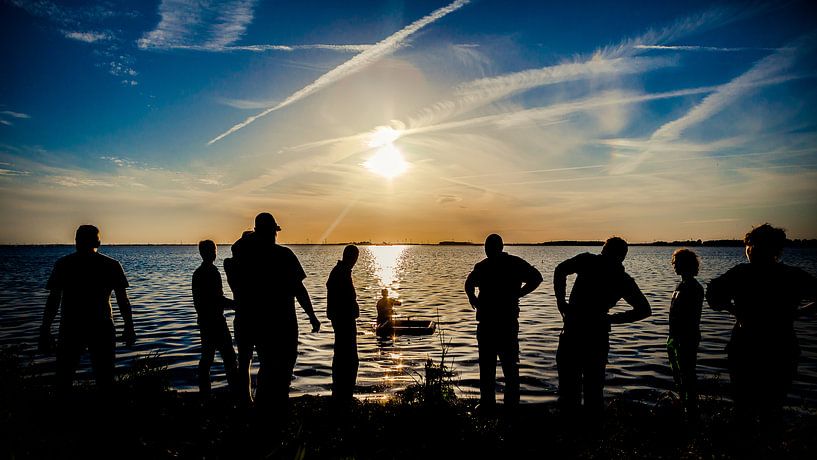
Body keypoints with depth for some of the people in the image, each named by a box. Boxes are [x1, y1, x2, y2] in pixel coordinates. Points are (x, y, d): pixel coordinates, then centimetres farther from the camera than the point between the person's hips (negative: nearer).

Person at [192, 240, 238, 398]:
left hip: (203, 319, 9)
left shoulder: (197, 272, 12)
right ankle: (235, 389, -3)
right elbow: (218, 298, -19)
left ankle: (204, 392, 16)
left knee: (207, 357, 13)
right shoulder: (212, 271, -16)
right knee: (229, 356, -5)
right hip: (215, 320, -9)